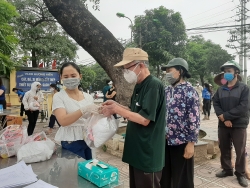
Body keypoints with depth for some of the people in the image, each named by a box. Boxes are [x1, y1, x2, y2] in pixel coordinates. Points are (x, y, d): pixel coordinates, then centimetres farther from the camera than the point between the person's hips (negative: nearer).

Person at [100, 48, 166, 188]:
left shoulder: (154, 85, -19)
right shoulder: (139, 86, 10)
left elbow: (144, 119, -24)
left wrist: (116, 109, -19)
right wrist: (116, 105, 1)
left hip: (148, 154, -9)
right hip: (137, 151, 9)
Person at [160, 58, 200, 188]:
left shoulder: (189, 91, -11)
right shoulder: (166, 90, 9)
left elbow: (194, 119, -14)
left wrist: (191, 143, -15)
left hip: (181, 142, -6)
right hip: (165, 141, 7)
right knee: (165, 177, 19)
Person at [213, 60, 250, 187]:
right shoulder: (220, 89, 8)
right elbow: (215, 104, 0)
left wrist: (225, 115, -16)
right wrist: (224, 119, -15)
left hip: (239, 125, -3)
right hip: (223, 125, 4)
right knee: (224, 149, 12)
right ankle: (227, 169, 30)